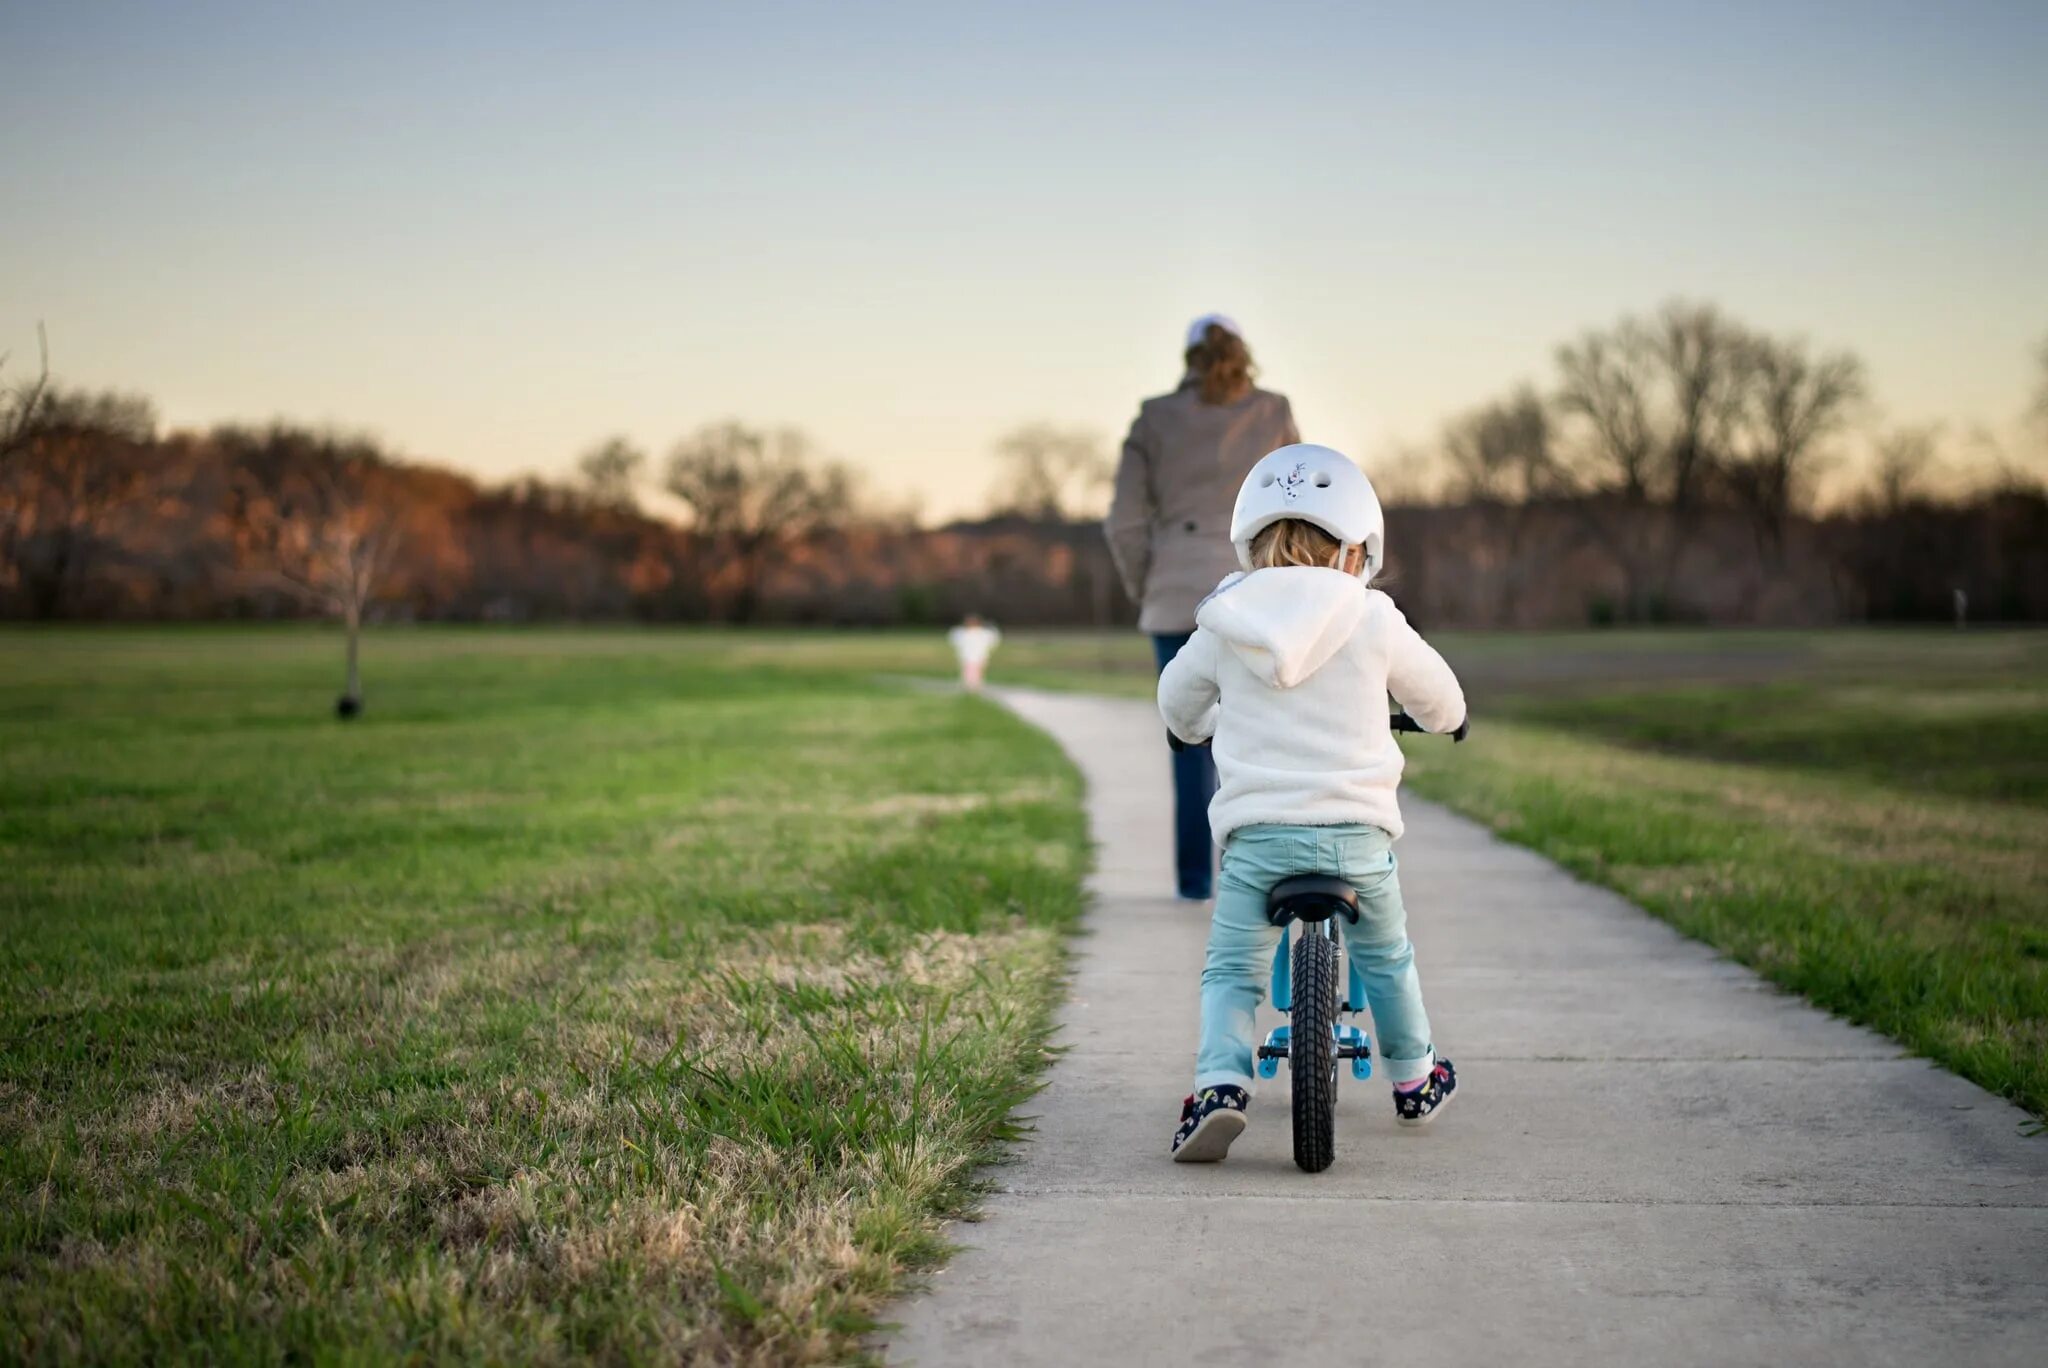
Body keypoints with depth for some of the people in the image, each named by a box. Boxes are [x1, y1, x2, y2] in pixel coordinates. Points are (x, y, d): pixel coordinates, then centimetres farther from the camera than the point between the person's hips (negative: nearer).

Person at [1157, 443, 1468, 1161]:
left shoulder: (1223, 626, 3)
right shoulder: (1373, 621, -1)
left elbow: (1177, 705, 19)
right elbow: (1439, 698, 14)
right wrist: (1445, 719, 39)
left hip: (1257, 830, 0)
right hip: (1356, 831, 1)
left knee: (1231, 971, 9)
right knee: (1385, 959, 24)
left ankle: (1220, 1084, -12)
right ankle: (1414, 1081, 38)